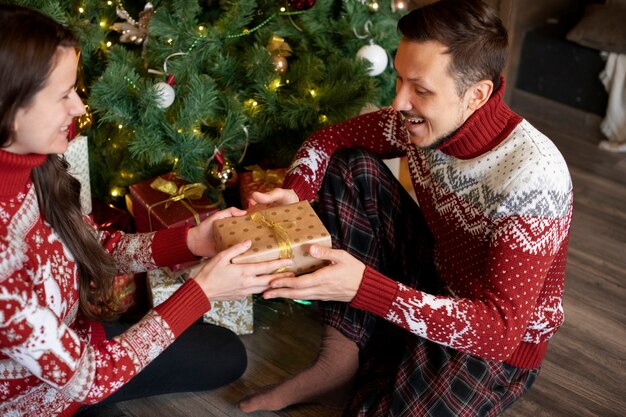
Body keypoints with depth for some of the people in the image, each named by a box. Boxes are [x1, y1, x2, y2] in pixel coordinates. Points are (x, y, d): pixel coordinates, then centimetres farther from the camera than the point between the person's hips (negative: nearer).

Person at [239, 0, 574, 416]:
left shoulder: (533, 177, -32)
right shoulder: (423, 122, -12)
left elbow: (500, 330, -36)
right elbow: (331, 138, 3)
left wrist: (362, 287, -45)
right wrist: (294, 192, -20)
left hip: (499, 345, -7)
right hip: (434, 283, 7)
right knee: (351, 168, -9)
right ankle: (341, 361, -9)